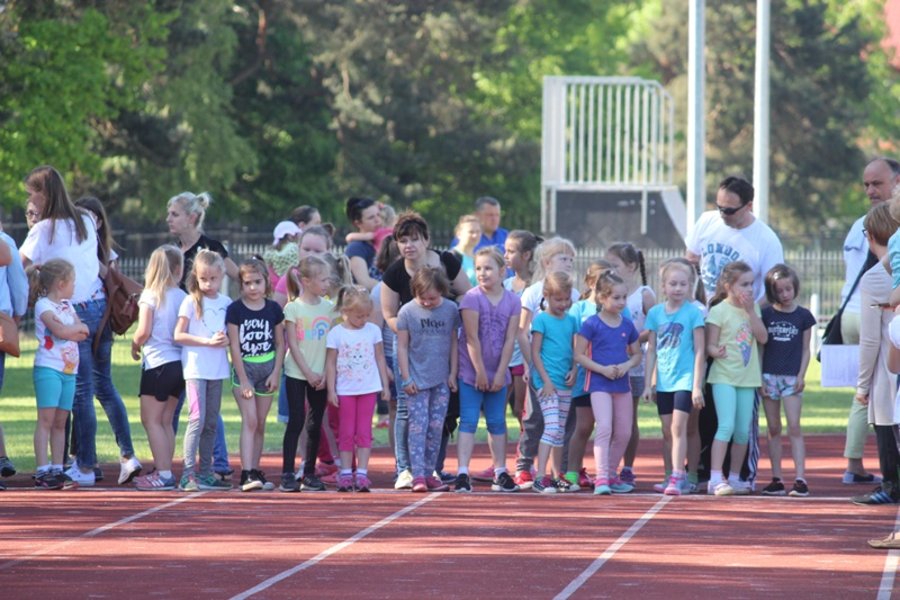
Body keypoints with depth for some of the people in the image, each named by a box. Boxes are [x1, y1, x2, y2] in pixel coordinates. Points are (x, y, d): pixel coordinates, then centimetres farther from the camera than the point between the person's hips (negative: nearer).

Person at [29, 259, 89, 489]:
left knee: (60, 421, 7)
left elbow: (84, 334, 8)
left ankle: (57, 470, 8)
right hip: (48, 368, -7)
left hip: (69, 370, 7)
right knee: (46, 419, -9)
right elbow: (61, 331, -18)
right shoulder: (43, 305, -6)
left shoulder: (67, 305, 17)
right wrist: (78, 327, 0)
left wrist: (69, 329, -9)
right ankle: (42, 472, -11)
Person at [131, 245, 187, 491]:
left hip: (157, 363, -6)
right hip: (180, 363, 6)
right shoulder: (183, 297, 4)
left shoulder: (150, 295, -8)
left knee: (151, 420, -2)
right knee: (165, 421, 14)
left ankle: (164, 474, -8)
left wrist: (135, 345, 5)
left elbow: (144, 331, -15)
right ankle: (165, 470, 15)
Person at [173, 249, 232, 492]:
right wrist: (207, 341, -16)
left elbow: (232, 333, 17)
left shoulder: (226, 303, 10)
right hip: (195, 368, -5)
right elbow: (179, 335, -8)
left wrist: (226, 340, -6)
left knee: (211, 422, 9)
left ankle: (205, 472, 16)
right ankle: (188, 474, -15)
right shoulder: (191, 301, -4)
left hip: (217, 369, 5)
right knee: (197, 419, -14)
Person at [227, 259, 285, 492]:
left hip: (267, 369, 3)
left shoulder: (273, 309, 2)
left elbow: (280, 343, 8)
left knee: (260, 424, 8)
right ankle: (247, 474, -17)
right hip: (244, 368, -3)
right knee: (249, 421, -13)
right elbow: (234, 346, -8)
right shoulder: (235, 310, -7)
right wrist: (243, 380, -11)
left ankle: (255, 471, 15)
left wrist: (276, 373, -2)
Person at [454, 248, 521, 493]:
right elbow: (472, 339, -13)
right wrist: (480, 372, -14)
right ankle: (462, 474, -10)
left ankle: (500, 473, 19)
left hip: (498, 374, 3)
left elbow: (510, 339, -3)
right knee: (468, 422, -6)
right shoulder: (472, 298, -10)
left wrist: (500, 374, -8)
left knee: (497, 423, 12)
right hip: (471, 372, -3)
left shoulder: (512, 301, -1)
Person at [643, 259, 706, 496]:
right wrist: (648, 384, 9)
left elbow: (700, 351, -3)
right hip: (663, 381, 4)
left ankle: (678, 478, -16)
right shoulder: (655, 313, 7)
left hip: (685, 379, -4)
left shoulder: (693, 313, -3)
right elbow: (651, 350, 12)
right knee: (667, 431, 9)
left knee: (678, 427, -13)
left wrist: (697, 386, -7)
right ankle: (670, 476, 18)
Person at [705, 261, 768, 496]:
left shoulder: (753, 308, 9)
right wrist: (716, 351, -32)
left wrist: (751, 311, -8)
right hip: (724, 376, -6)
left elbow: (763, 338, -1)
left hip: (747, 378, 6)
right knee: (727, 426, -18)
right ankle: (715, 478, -20)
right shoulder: (719, 311, -7)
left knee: (743, 431, 7)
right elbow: (710, 345, -9)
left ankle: (734, 477, 19)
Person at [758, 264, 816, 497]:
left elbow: (805, 349, 7)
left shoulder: (803, 316, 4)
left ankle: (800, 479, -12)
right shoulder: (766, 315, 5)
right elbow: (760, 348, 7)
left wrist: (802, 375, -5)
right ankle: (776, 479, 8)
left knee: (794, 428, -9)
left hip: (792, 377, -2)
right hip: (769, 376, 2)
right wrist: (759, 378, 0)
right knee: (774, 429, 5)